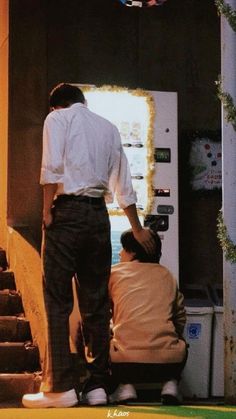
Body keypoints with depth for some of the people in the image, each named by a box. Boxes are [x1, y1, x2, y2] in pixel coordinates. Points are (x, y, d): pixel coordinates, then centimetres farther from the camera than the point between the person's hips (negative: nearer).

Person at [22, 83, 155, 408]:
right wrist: (137, 230, 28)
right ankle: (97, 385, 8)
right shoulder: (109, 128, 19)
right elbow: (124, 187, 20)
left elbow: (52, 167, -12)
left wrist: (47, 211, -5)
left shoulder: (58, 117, 5)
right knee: (96, 304, 8)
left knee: (58, 302, -4)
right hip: (99, 215, 5)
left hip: (67, 211, -5)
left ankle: (59, 386, -8)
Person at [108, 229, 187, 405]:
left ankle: (123, 385, 5)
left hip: (125, 361, -3)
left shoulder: (115, 272, 11)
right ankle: (170, 384, 10)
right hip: (168, 362, 3)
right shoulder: (167, 275, 18)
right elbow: (180, 318, 23)